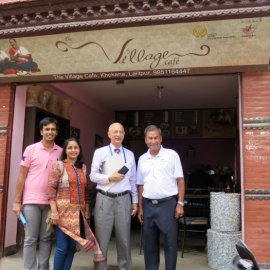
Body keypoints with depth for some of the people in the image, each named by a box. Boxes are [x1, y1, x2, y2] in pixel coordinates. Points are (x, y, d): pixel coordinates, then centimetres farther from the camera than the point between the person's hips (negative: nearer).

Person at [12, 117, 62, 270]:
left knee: (46, 238, 9)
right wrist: (17, 202, 0)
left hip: (51, 202, 2)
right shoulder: (31, 149, 0)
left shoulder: (61, 152, 5)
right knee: (30, 239, 4)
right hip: (31, 201, -2)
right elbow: (22, 176, 2)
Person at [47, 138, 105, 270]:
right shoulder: (59, 165, -3)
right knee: (62, 247, -2)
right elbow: (51, 189, -9)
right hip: (63, 211, -4)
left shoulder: (83, 168, 12)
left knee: (72, 246, 8)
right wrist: (54, 211, -16)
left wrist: (87, 210, 11)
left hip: (78, 213, 5)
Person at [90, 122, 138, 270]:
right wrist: (110, 178, -16)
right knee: (102, 239, 6)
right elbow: (93, 176, -2)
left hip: (123, 199, 2)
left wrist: (135, 201, 9)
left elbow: (133, 180, 11)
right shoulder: (100, 152, 2)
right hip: (104, 199, -2)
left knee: (124, 238, 10)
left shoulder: (130, 154, 10)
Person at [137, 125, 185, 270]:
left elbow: (180, 180, -2)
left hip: (168, 204, -3)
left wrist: (180, 203, -9)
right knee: (149, 243, 12)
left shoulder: (171, 155, -1)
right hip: (148, 205, 4)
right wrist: (140, 208, 10)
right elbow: (141, 185, 14)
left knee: (170, 242, 4)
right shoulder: (142, 159, 10)